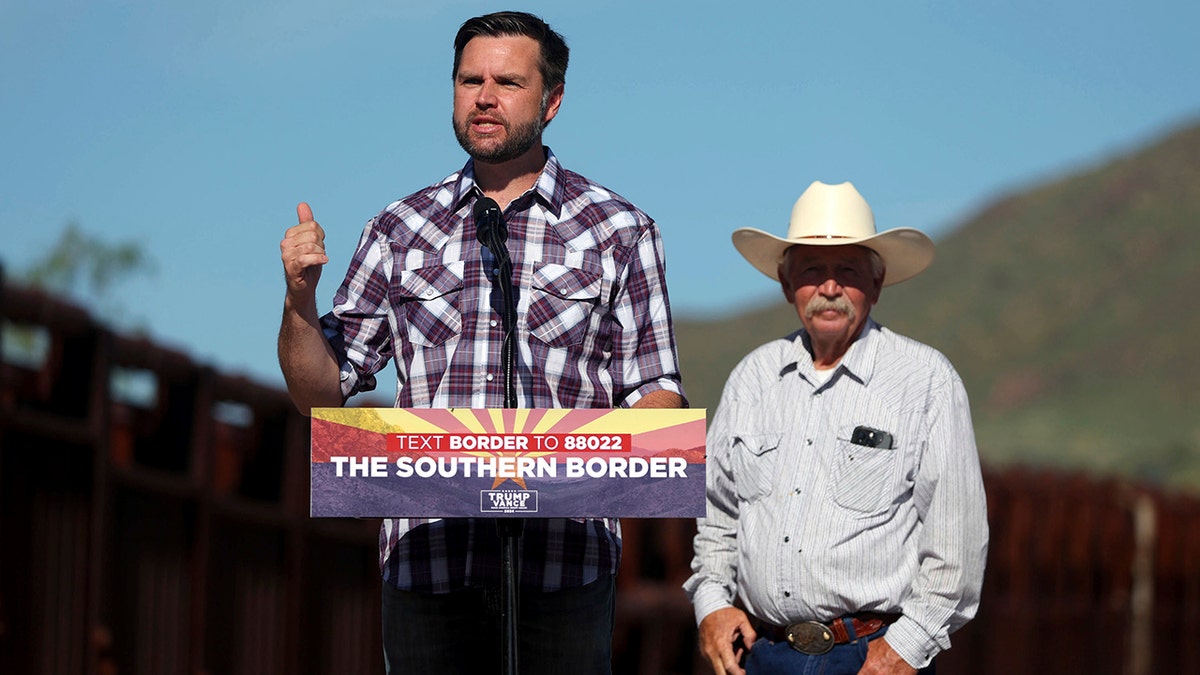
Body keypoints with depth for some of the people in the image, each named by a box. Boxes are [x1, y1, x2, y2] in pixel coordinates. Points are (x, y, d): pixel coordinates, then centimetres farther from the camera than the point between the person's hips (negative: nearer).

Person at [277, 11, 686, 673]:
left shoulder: (617, 231, 8)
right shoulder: (399, 231, 13)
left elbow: (657, 391, 7)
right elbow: (320, 391, 14)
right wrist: (300, 297, -4)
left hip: (563, 560, -1)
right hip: (424, 557, 2)